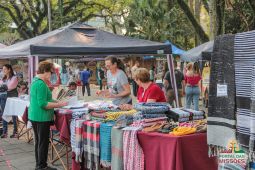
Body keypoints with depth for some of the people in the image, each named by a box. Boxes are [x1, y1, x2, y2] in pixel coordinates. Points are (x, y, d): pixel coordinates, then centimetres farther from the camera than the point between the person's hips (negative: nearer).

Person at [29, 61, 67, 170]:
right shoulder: (41, 84, -20)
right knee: (43, 143, 0)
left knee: (38, 141, 17)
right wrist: (59, 104, -20)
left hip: (34, 116, 10)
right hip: (42, 117, -10)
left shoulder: (35, 81, 11)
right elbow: (43, 104, -24)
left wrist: (55, 102, 14)